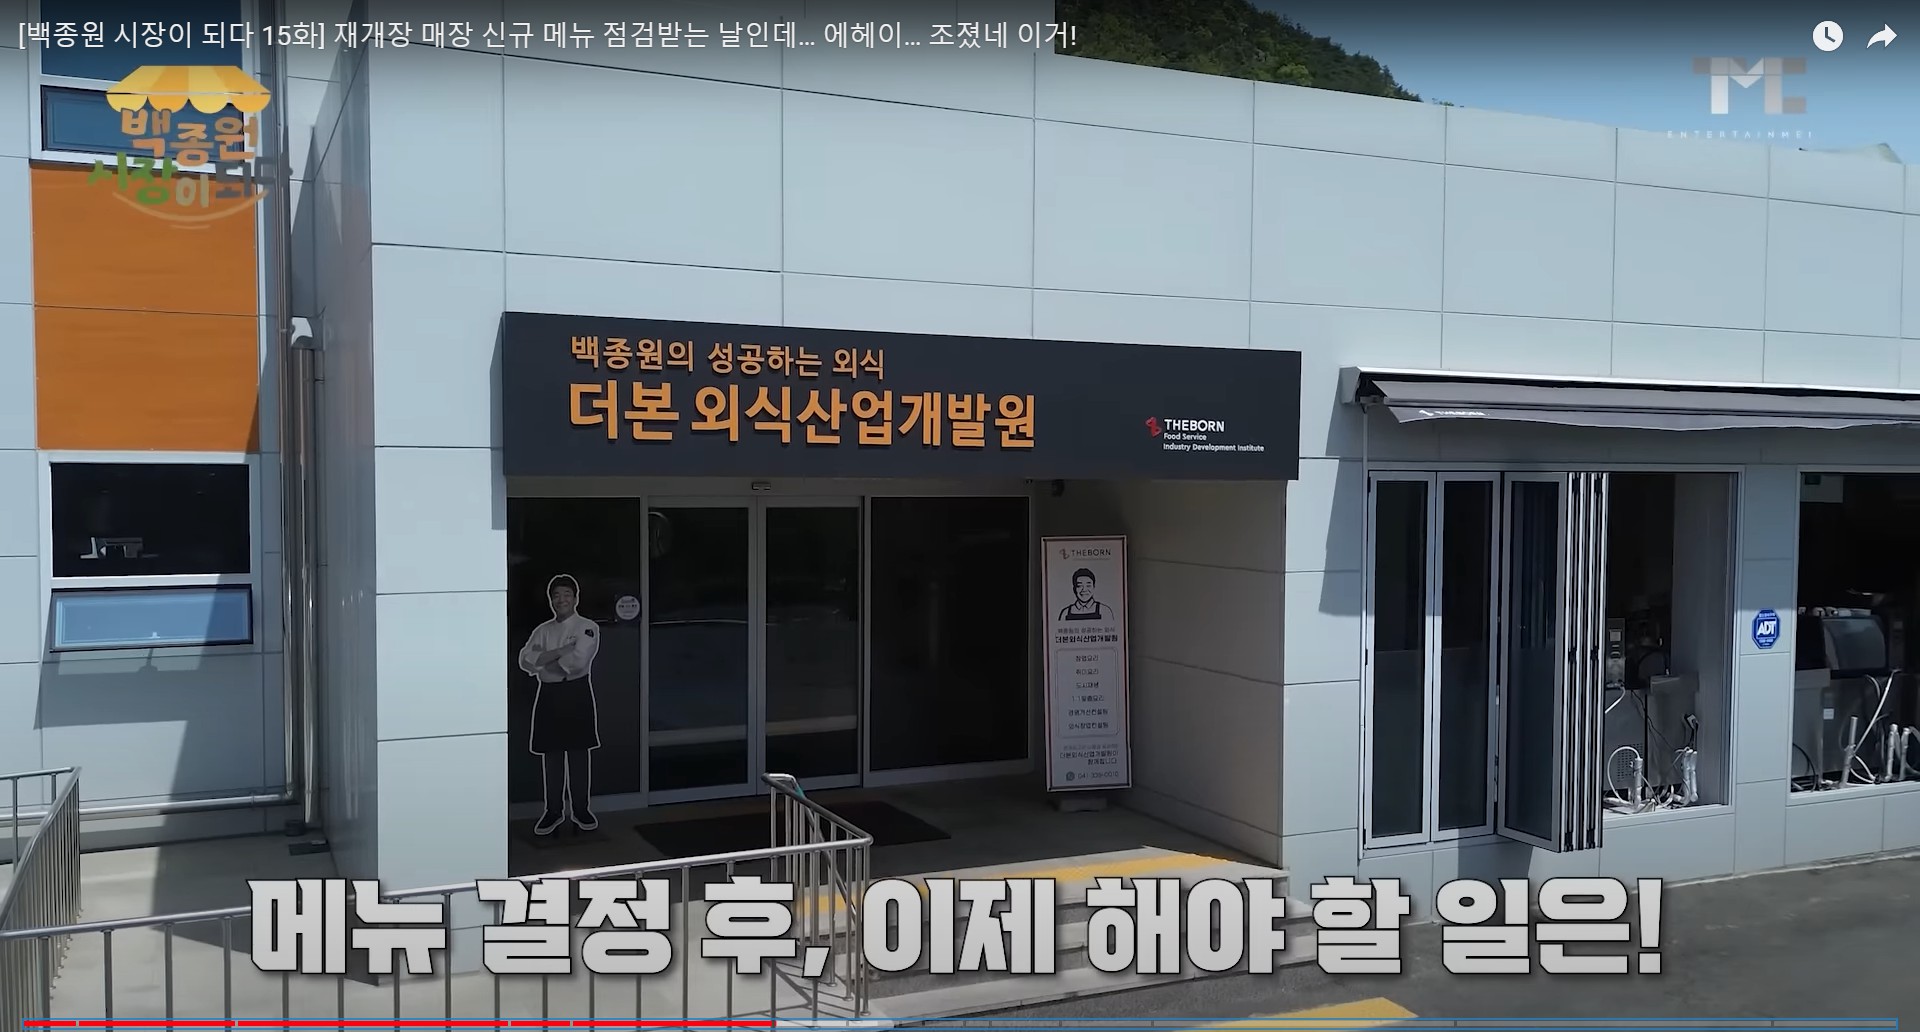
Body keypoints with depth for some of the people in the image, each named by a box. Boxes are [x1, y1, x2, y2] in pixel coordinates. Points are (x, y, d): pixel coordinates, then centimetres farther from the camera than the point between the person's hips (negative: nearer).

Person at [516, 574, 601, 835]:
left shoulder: (588, 628, -3)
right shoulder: (542, 631, 9)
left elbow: (577, 661, -18)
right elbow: (526, 660, -7)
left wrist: (544, 662, -8)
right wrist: (560, 651, -16)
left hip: (577, 694, -3)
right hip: (549, 695, 3)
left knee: (580, 752, 2)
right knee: (551, 755, 6)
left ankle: (581, 808, 14)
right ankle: (553, 810, 17)